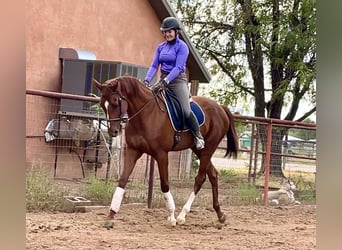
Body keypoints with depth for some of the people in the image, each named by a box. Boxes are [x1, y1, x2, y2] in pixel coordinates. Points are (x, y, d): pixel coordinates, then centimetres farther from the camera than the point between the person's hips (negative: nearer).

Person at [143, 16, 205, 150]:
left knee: (186, 110, -18)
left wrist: (166, 81, -28)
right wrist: (147, 80, -11)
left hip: (178, 80, -6)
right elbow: (154, 65, 6)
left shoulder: (182, 47, -7)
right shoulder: (161, 47, 10)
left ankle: (198, 136, 0)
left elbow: (178, 67, -16)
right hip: (163, 80, 6)